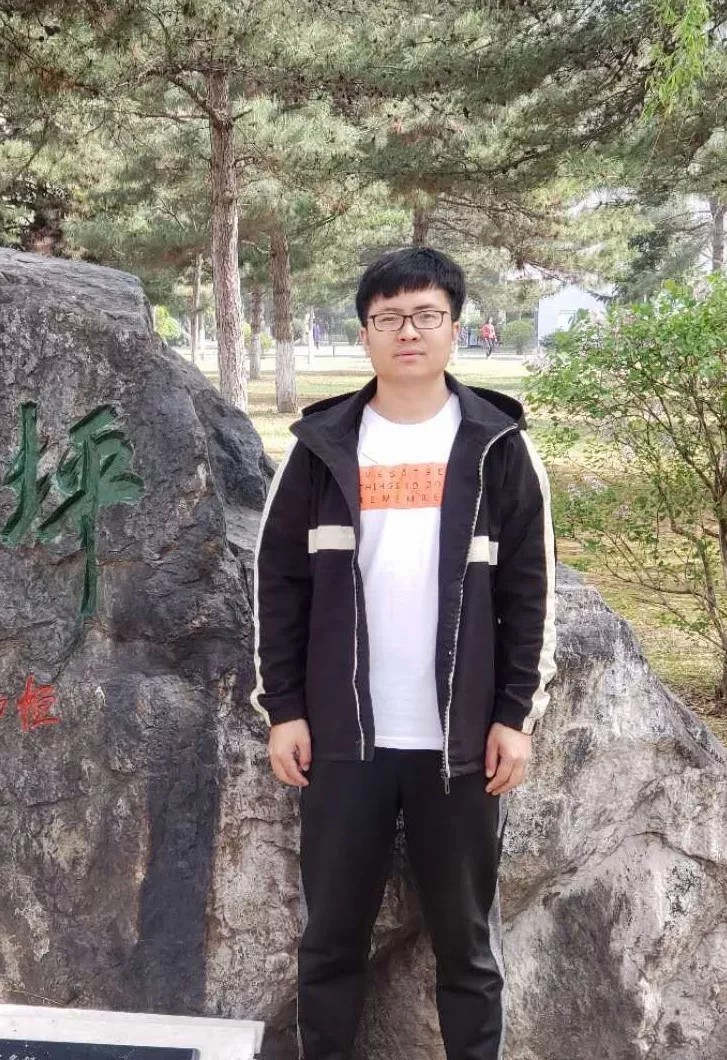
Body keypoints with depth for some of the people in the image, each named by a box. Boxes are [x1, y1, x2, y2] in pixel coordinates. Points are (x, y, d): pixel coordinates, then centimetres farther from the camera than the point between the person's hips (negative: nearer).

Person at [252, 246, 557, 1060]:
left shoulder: (498, 446, 1)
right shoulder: (322, 446, 3)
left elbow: (529, 591, 2)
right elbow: (278, 583, 4)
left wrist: (517, 713, -4)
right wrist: (283, 708, -1)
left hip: (462, 740, -1)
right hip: (343, 738, 1)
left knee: (467, 938, 12)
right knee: (331, 933, 12)